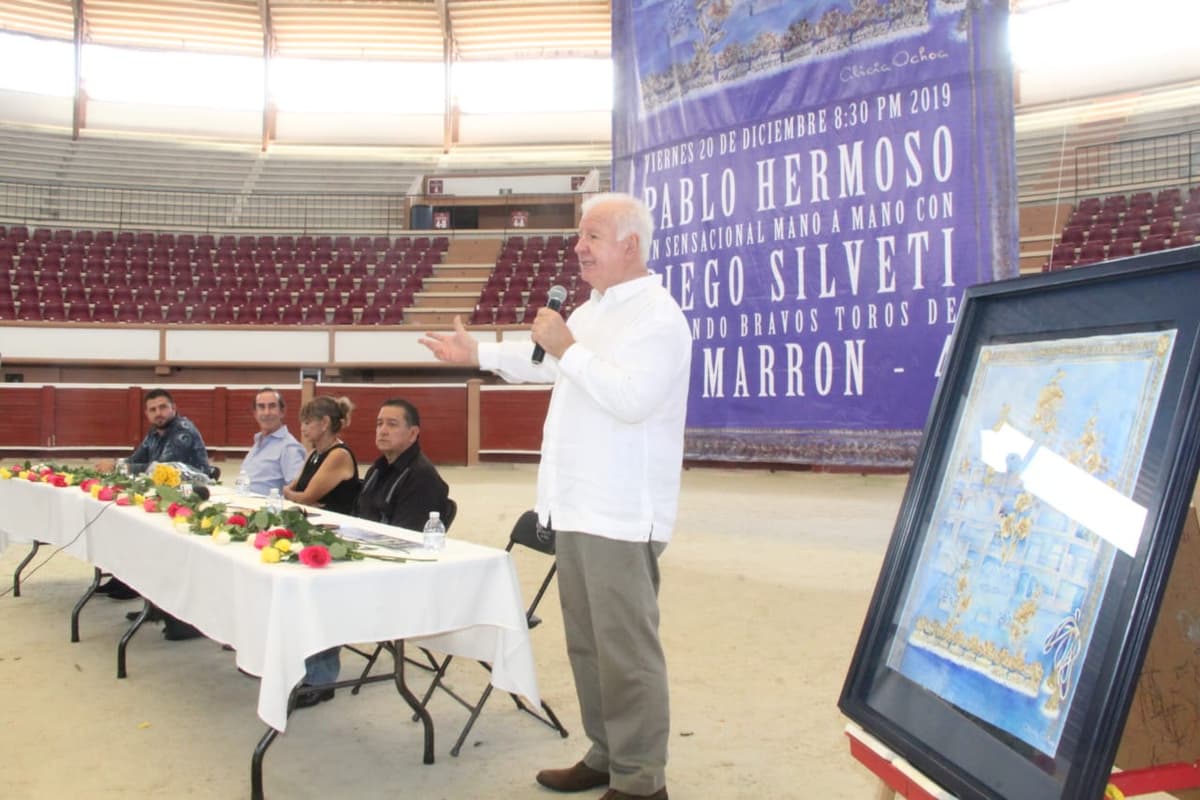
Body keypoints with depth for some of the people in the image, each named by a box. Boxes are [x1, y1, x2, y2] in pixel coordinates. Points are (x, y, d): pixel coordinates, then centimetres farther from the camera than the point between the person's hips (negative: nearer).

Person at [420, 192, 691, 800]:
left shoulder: (657, 317, -13)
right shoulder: (593, 310, 17)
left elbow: (631, 398, -26)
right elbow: (546, 363, 34)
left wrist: (567, 348, -19)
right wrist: (478, 353, 32)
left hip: (621, 514, -10)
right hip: (577, 505, 10)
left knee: (625, 648, -5)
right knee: (586, 642, 16)